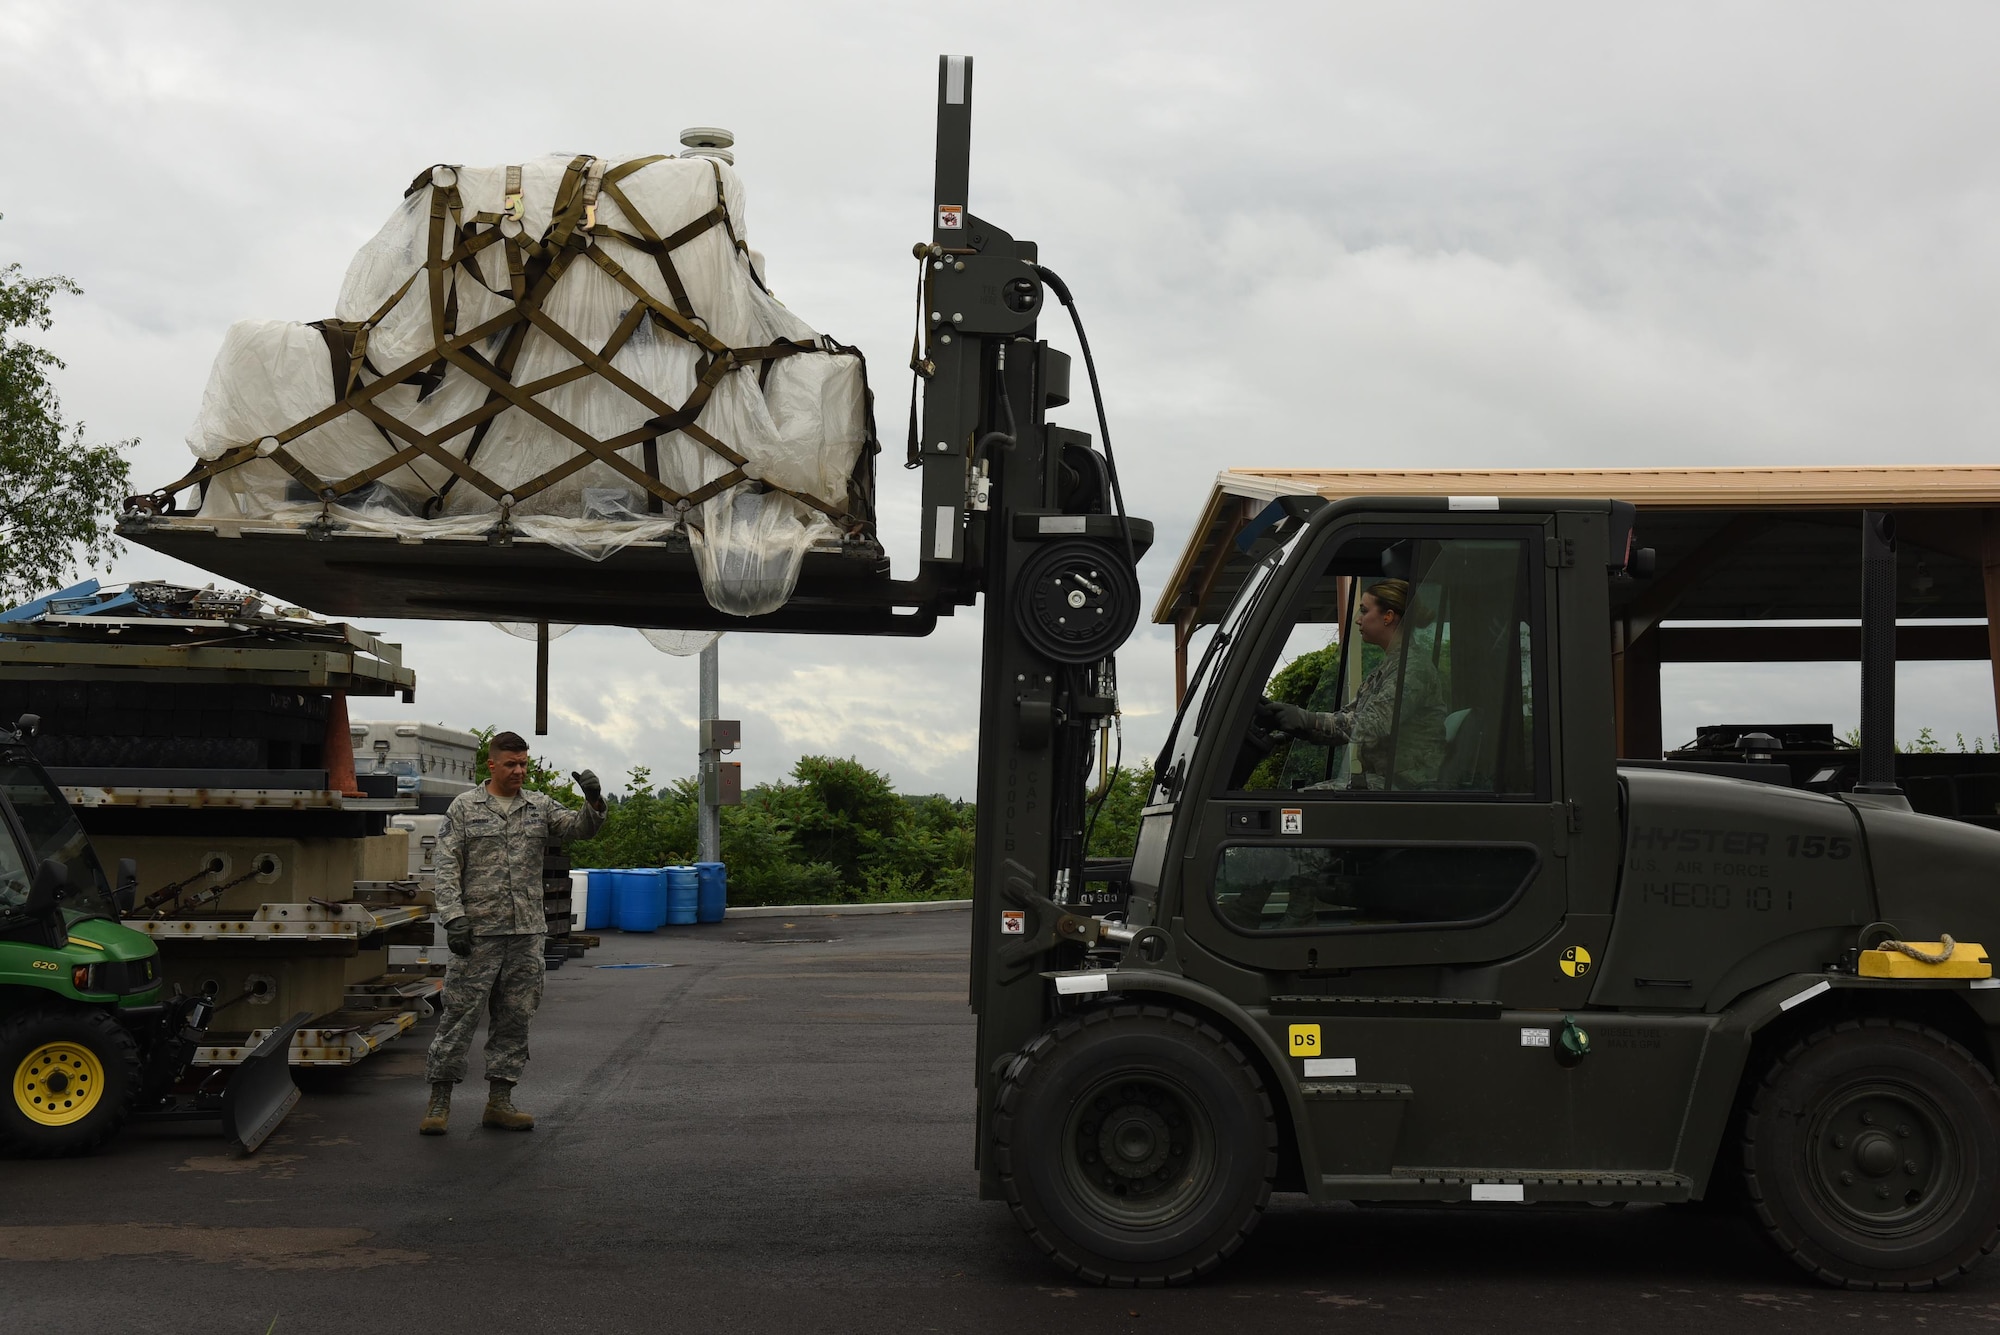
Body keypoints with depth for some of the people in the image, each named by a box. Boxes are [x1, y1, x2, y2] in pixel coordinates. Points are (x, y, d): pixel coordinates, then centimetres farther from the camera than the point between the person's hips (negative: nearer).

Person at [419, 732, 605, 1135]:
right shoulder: (465, 807, 3)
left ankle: (500, 1101, 14)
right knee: (460, 1014, -4)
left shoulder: (541, 807, 11)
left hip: (527, 934, 4)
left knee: (514, 1018, 7)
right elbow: (447, 866, -1)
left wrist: (594, 802, -21)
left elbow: (581, 828, 0)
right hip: (478, 932, -3)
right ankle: (439, 1100, 4)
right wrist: (454, 917, -11)